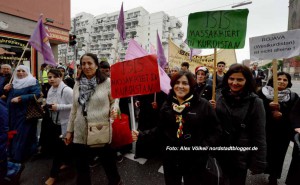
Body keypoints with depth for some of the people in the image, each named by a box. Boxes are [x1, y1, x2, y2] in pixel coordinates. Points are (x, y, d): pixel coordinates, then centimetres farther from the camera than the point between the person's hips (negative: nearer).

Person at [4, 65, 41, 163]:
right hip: (13, 113, 7)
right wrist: (5, 90, 0)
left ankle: (19, 157, 17)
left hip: (26, 113, -7)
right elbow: (8, 96, 21)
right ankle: (13, 154, 35)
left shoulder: (32, 82, -9)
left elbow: (37, 94, -23)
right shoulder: (13, 82, 13)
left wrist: (20, 98, -24)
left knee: (24, 134, 1)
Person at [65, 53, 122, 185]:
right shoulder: (77, 83, 5)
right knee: (81, 166, 18)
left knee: (108, 162, 16)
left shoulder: (107, 82, -7)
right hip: (81, 132, 4)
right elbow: (74, 109, 10)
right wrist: (69, 130, 12)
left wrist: (114, 110, -21)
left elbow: (114, 101, 2)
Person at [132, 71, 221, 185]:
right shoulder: (167, 105, -1)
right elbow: (160, 130, 5)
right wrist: (142, 135, -4)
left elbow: (215, 131, -5)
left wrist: (204, 146, -18)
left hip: (195, 160, -2)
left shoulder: (203, 105, -10)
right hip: (170, 159, 3)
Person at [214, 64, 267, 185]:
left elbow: (259, 135, -9)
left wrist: (258, 162, -8)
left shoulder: (255, 102, -11)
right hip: (220, 152, 3)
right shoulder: (220, 96, -3)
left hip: (241, 155, -2)